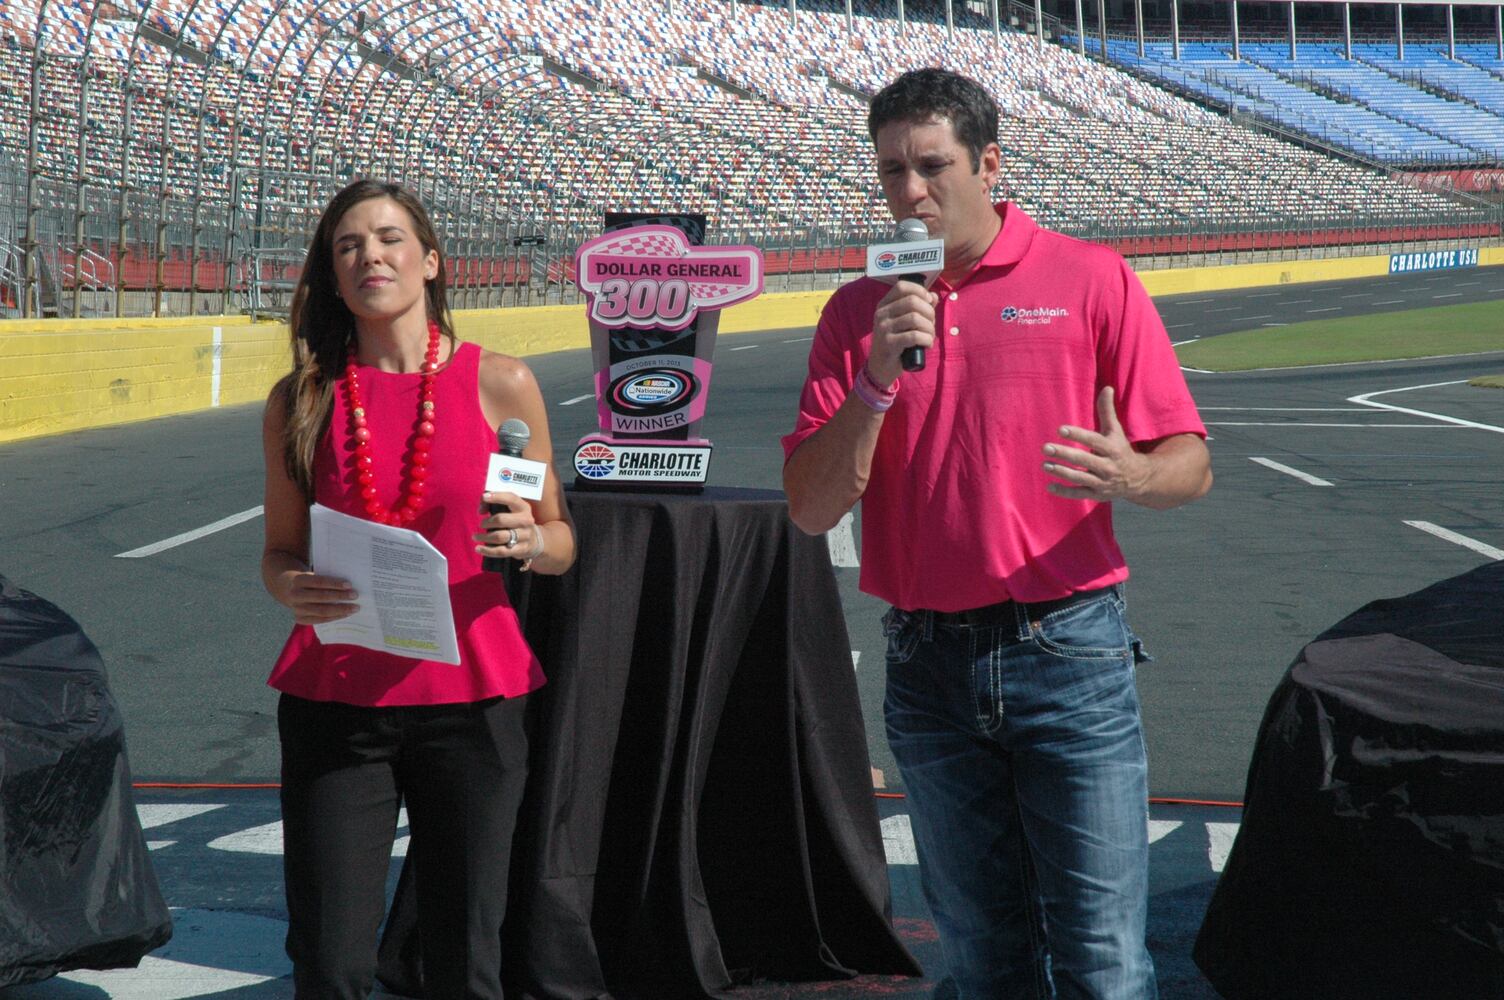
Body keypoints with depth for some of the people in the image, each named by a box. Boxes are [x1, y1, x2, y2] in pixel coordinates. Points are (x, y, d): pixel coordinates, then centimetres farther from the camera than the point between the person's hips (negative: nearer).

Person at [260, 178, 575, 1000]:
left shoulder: (499, 384, 0)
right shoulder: (300, 400, 4)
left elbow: (562, 545, 7)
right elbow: (280, 552, 11)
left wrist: (530, 539, -15)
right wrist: (291, 587, -11)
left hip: (469, 695, 0)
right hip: (335, 697, 1)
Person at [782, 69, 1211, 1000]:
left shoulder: (1091, 279, -2)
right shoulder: (859, 312, 6)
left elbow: (1191, 463, -3)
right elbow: (811, 508, 0)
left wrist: (1131, 476, -26)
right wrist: (878, 379, -13)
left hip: (1066, 653, -3)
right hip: (929, 667, 3)